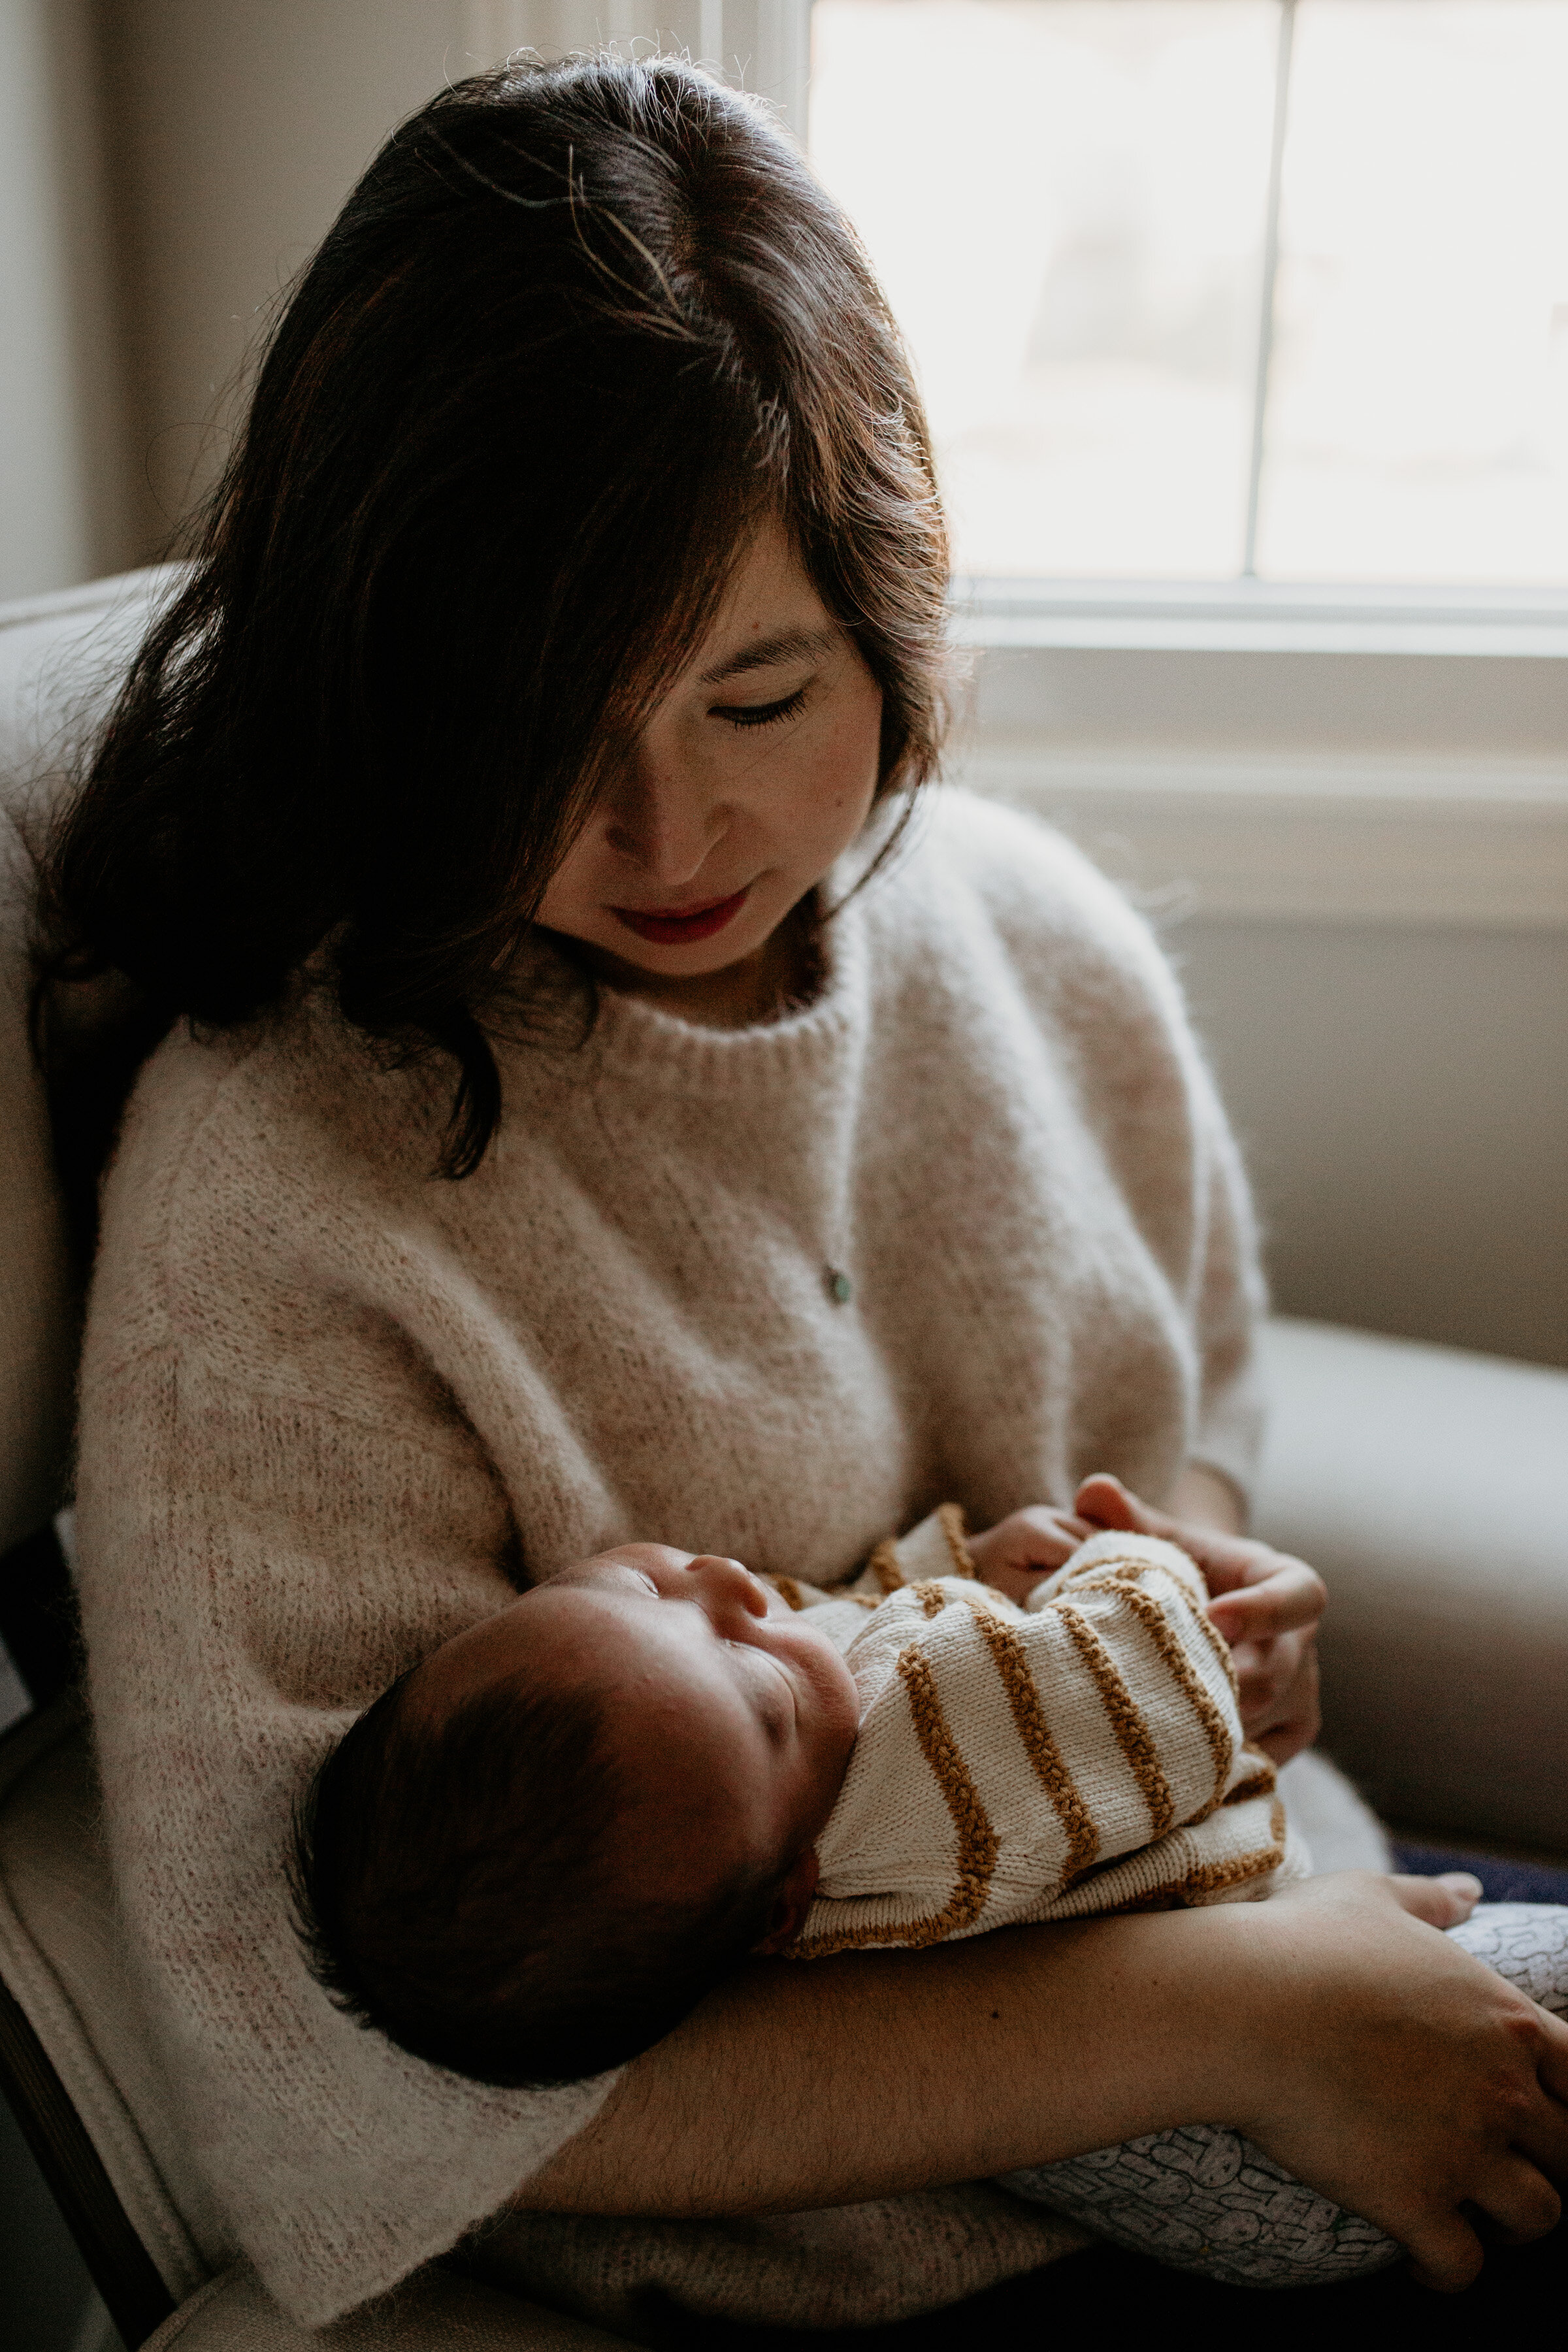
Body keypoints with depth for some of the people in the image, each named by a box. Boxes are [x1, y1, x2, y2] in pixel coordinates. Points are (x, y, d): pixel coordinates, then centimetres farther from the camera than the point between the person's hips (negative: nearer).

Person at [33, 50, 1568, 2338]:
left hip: (1199, 1880, 6)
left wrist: (1196, 1572, -10)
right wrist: (1216, 2019, -22)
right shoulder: (277, 1191, -20)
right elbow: (345, 2080, -21)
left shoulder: (1039, 938, -2)